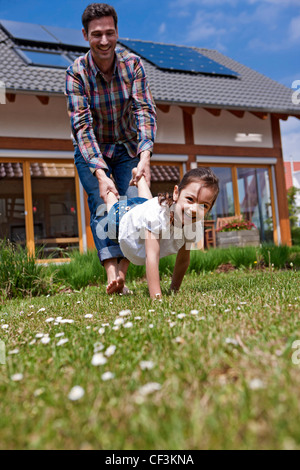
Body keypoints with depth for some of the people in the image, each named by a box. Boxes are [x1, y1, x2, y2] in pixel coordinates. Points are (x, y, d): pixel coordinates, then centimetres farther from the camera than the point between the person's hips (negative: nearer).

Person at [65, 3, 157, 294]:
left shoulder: (132, 64, -14)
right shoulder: (76, 72, -20)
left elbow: (145, 110, -23)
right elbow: (82, 126, -28)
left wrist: (145, 156, -40)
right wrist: (100, 174, -40)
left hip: (127, 148, 2)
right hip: (91, 150, -1)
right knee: (102, 206, -17)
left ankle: (122, 276, -12)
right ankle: (111, 277, -24)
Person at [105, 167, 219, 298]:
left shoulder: (196, 228, -35)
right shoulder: (157, 214, -52)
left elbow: (183, 259, -21)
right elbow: (152, 257, -55)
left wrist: (174, 290, -17)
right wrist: (156, 297, -59)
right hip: (123, 217, -4)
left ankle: (138, 177, 61)